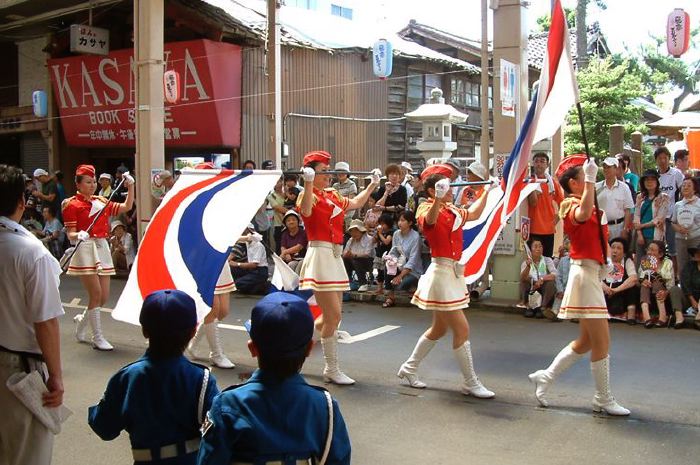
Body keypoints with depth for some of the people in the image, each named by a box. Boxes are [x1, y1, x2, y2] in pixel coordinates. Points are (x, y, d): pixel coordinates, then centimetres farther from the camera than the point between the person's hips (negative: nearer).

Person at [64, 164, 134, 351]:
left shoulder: (101, 201, 15)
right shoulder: (72, 204, -3)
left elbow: (127, 207, 11)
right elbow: (70, 234, -6)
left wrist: (130, 186, 3)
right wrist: (78, 235, -28)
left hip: (102, 248, 6)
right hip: (85, 249, -6)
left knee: (104, 296, 6)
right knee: (96, 293, -11)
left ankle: (82, 320, 33)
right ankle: (97, 338, -2)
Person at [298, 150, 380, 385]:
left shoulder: (332, 195, 15)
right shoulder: (309, 195, -9)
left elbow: (355, 203, 30)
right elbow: (306, 211, -32)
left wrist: (373, 184, 32)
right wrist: (308, 183, -40)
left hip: (334, 257, 9)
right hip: (320, 256, -9)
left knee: (331, 316, 11)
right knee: (333, 316, -7)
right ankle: (332, 370, 3)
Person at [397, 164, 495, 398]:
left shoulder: (452, 210, 10)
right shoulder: (427, 209, -13)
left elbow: (473, 213, 29)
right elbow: (429, 220, -38)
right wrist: (438, 199, -56)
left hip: (454, 273, 9)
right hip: (441, 272, -9)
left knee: (440, 329, 18)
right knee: (462, 329, -6)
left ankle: (409, 368, 32)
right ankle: (470, 383, 5)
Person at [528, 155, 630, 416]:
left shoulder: (586, 206, 18)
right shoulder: (571, 206, -11)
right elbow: (583, 214, -37)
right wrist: (590, 179, -35)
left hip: (592, 274, 10)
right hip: (584, 274, -10)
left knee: (586, 342, 15)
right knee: (602, 342, -3)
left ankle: (545, 377, 23)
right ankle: (603, 400, 8)